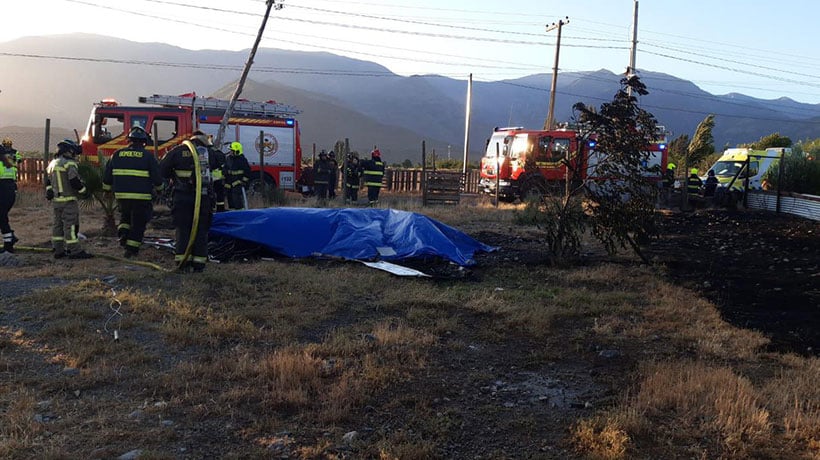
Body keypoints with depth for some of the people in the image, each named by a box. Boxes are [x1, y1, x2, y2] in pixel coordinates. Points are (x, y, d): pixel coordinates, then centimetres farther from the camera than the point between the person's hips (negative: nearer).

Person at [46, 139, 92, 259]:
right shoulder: (69, 164, -13)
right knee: (71, 225, -8)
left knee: (58, 224, 12)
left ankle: (58, 250, 16)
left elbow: (48, 182, 21)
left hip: (56, 200, 9)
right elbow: (75, 181, -18)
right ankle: (75, 251, -8)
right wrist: (83, 190, -4)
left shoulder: (52, 164, 16)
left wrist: (49, 193, 25)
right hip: (68, 200, -9)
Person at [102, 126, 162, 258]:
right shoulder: (148, 156, -5)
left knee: (125, 216, 29)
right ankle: (131, 250, 8)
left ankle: (123, 233, 6)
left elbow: (107, 176, 12)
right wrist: (158, 187, 17)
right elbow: (157, 178, -4)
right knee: (138, 223, 7)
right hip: (141, 197, -3)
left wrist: (107, 189, 28)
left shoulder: (117, 154, 6)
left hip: (121, 196, 4)